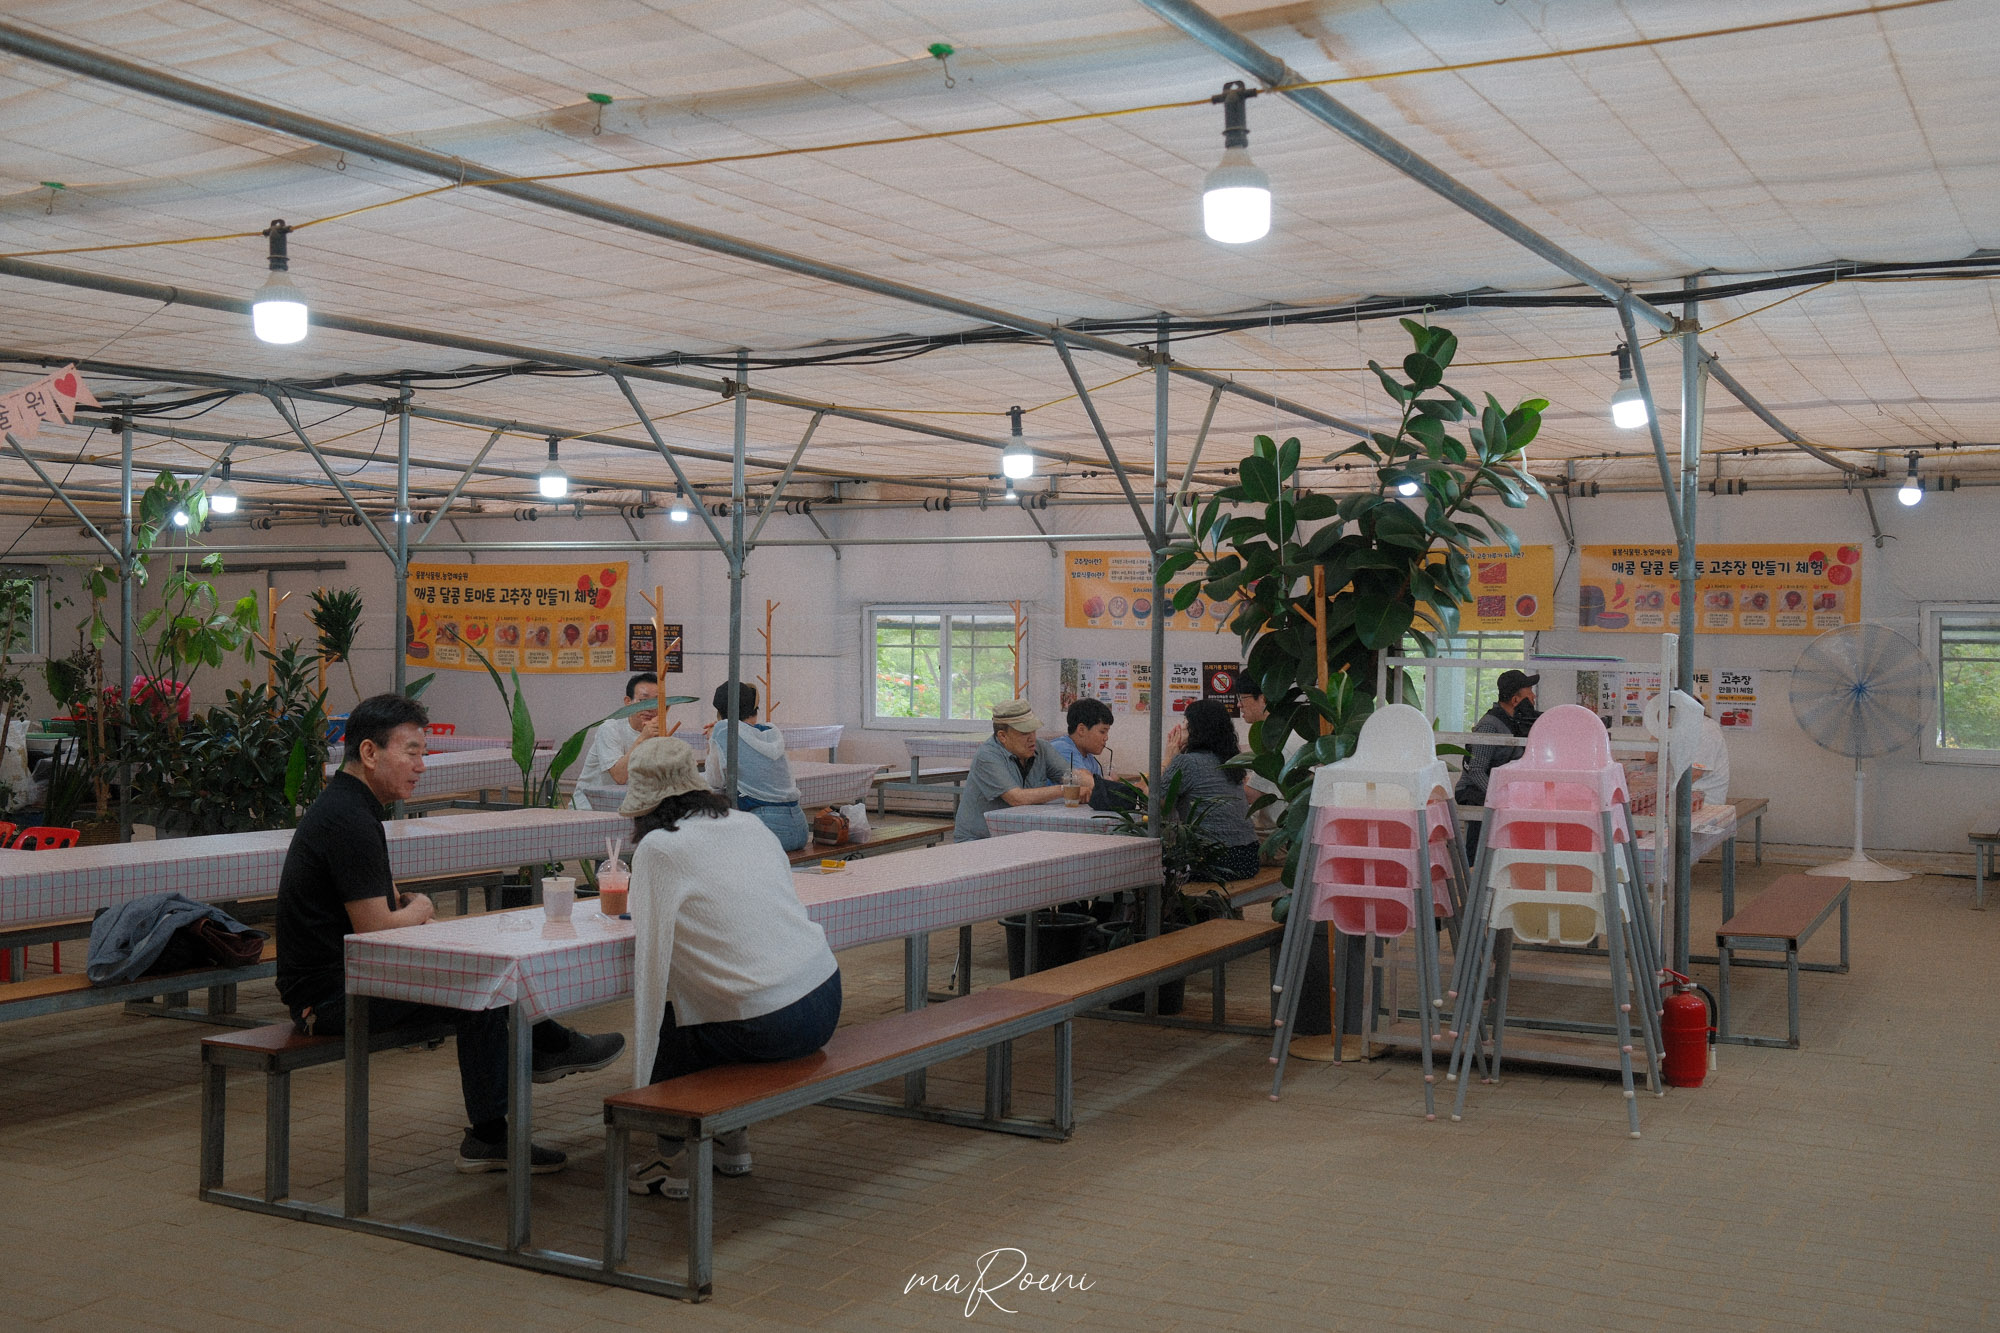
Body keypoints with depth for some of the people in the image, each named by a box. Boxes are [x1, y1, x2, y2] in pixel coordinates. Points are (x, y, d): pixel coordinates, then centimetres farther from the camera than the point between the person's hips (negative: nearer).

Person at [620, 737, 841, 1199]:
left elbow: (651, 955, -8)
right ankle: (733, 1143, 38)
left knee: (659, 1020, 18)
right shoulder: (751, 824, 11)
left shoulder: (658, 848, -7)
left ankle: (675, 1162, 22)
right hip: (826, 1002, 7)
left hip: (767, 1026, -7)